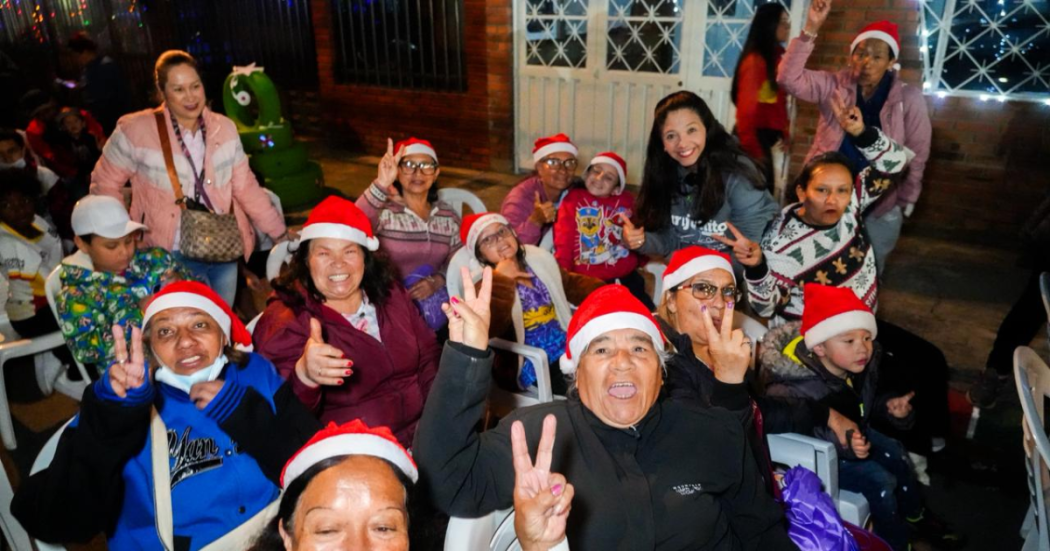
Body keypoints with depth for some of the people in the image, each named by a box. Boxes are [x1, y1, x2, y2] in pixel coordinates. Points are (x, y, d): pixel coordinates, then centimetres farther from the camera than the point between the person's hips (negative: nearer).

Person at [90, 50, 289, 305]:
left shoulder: (225, 127, 2)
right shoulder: (135, 130, -9)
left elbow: (245, 187, 6)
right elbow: (105, 184, 1)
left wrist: (280, 233, 4)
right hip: (172, 256, -4)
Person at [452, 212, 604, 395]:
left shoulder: (540, 259, 11)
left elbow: (571, 284, 22)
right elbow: (488, 329, -24)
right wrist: (502, 280, -19)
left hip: (568, 348, 7)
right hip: (531, 365, -7)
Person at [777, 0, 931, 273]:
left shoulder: (909, 98, -7)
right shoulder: (834, 86, -5)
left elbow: (917, 156, 0)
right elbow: (789, 78, -20)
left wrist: (906, 202, 3)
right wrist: (811, 29, -27)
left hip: (879, 208, 0)